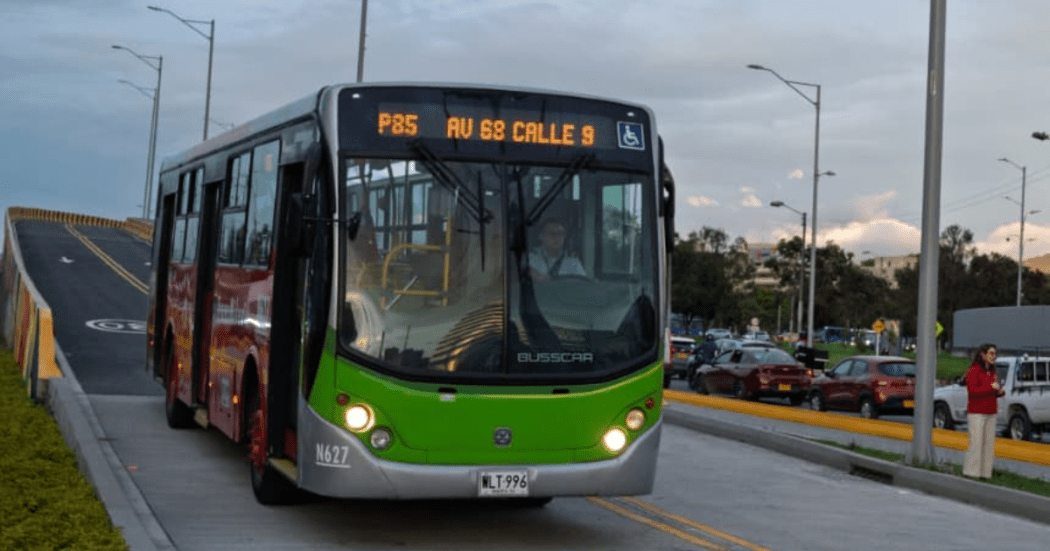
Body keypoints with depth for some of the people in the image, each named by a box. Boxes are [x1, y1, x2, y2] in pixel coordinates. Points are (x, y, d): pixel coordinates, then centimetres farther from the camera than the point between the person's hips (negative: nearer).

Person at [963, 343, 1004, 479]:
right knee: (976, 443, -10)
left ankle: (985, 473, 8)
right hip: (976, 413, -7)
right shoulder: (973, 370, -8)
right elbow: (972, 391, -17)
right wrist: (991, 387, -20)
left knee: (989, 444, 4)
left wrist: (1000, 391, -1)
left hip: (990, 413, 7)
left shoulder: (993, 372, 15)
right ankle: (970, 473, -6)